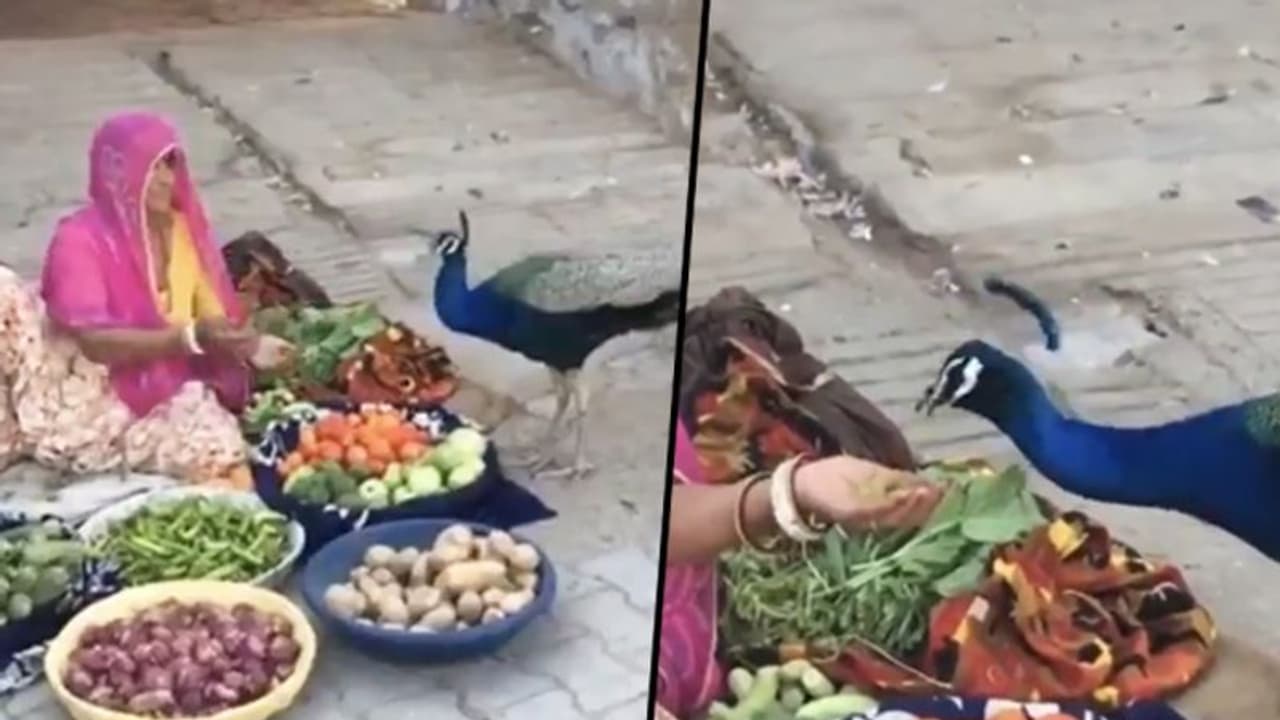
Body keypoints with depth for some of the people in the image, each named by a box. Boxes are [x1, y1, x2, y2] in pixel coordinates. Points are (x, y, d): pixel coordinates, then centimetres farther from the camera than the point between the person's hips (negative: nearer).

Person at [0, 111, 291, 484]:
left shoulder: (184, 229, 4)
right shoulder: (80, 239, -11)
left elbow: (212, 319, 7)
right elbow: (95, 340, -22)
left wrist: (249, 345, -16)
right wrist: (191, 337, -32)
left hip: (160, 397, 4)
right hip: (82, 402, -4)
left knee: (217, 446, -30)